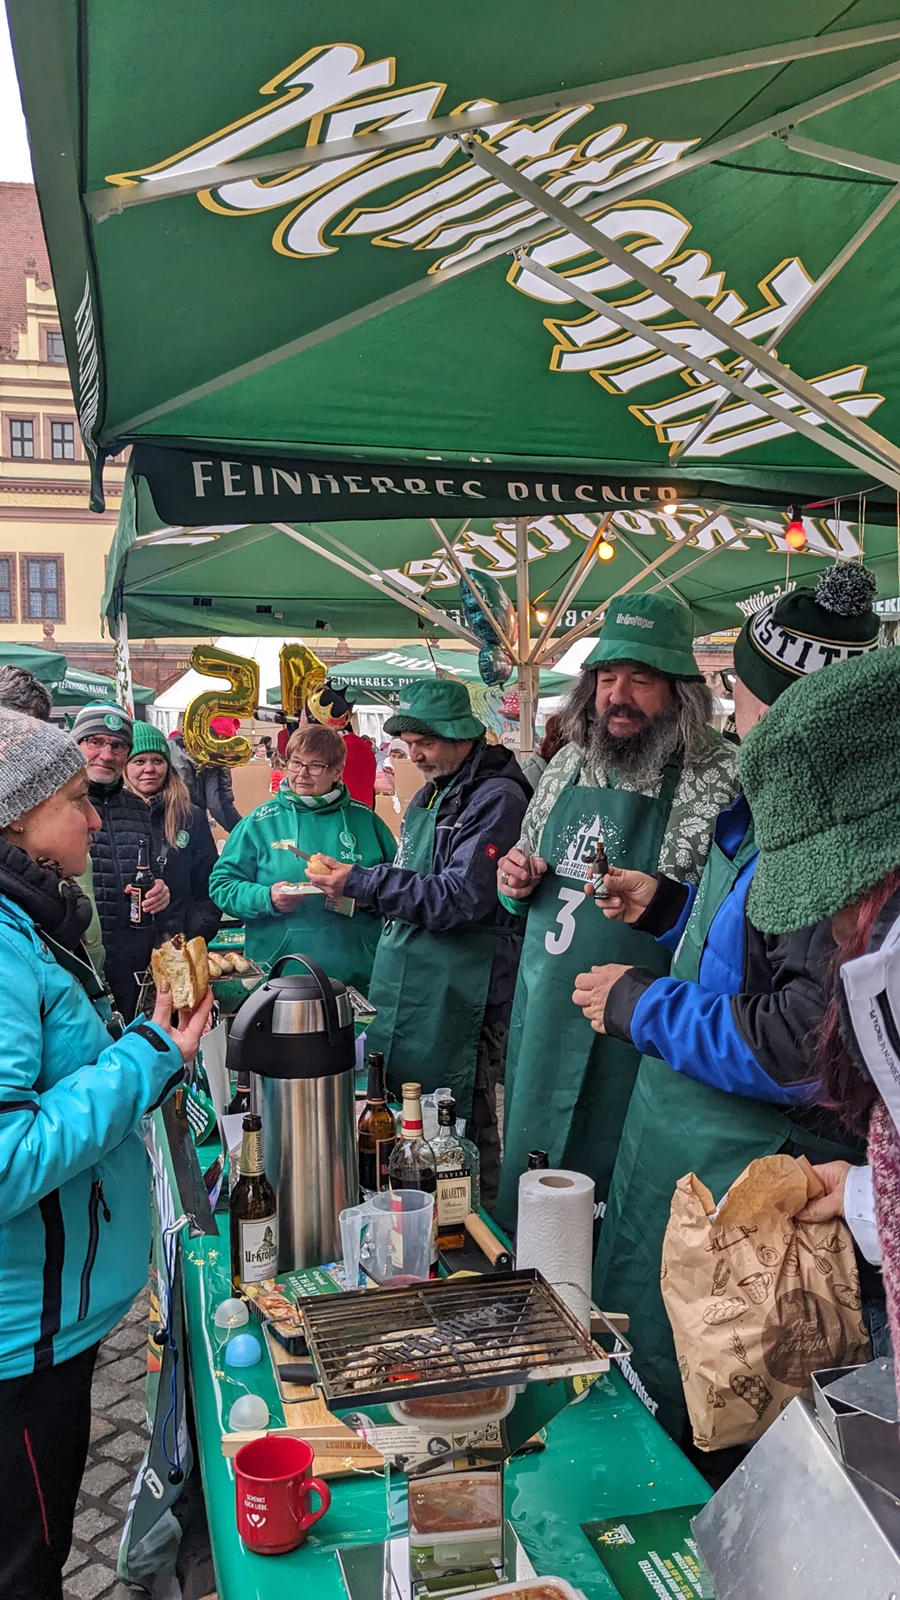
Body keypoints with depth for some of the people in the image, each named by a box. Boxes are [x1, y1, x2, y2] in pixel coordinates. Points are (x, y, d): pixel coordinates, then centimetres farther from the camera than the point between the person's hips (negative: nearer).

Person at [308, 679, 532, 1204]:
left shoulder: (497, 799, -13)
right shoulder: (429, 796, 16)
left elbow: (461, 899, -21)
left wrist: (362, 881, -18)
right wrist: (362, 887, 8)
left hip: (462, 997, -9)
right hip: (410, 985, 9)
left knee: (464, 1129, 0)